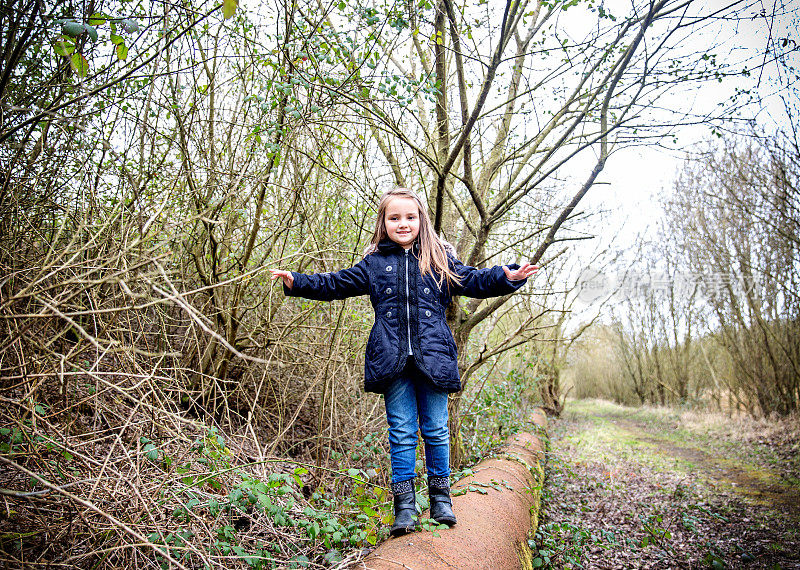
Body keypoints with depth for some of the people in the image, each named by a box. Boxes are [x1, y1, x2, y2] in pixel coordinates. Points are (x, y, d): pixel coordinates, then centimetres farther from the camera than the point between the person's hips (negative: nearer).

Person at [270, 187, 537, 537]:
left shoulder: (440, 260, 12)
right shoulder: (374, 264, 12)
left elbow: (475, 281, 12)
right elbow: (336, 284, 14)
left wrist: (507, 278, -4)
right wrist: (297, 282, 6)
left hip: (432, 357, 0)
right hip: (392, 360, 0)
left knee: (435, 429, 6)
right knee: (401, 432, 4)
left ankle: (441, 497, 23)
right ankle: (404, 505, 13)